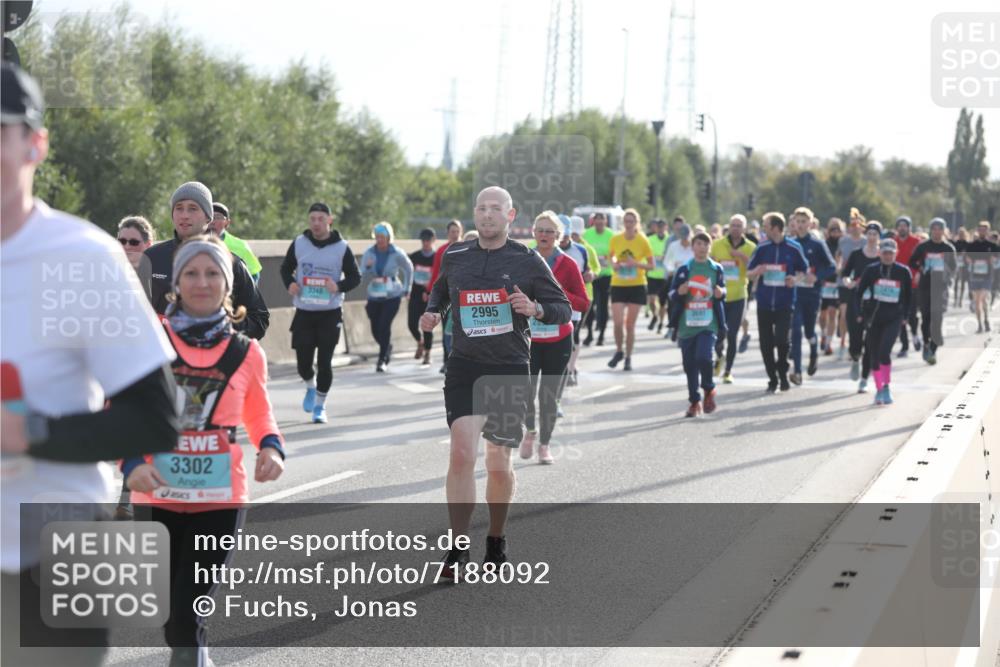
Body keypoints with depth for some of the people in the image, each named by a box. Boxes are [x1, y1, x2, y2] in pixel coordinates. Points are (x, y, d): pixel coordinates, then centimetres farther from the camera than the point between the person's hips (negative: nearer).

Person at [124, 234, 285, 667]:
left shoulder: (245, 352, 3)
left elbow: (259, 415, 17)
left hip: (220, 499, -1)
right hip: (157, 497, 1)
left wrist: (271, 447, -5)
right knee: (170, 613, 11)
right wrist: (131, 462, -16)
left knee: (188, 615, -9)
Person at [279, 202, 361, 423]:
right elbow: (286, 268, 13)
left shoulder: (341, 247, -5)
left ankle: (320, 405, 16)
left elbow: (355, 277, 1)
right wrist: (290, 283, -9)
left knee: (324, 362, -1)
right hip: (304, 312, 2)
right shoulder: (299, 243, 0)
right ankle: (311, 387, 37)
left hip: (330, 313, -2)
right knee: (303, 361, 3)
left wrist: (339, 286, -19)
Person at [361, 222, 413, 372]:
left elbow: (409, 269, 9)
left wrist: (406, 288, 9)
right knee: (375, 330, 8)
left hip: (392, 296, -3)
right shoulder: (369, 253, -4)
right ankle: (388, 347, 40)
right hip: (374, 296, 3)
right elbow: (363, 276, -8)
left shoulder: (396, 254, -8)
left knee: (384, 326, -16)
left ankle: (382, 360, -5)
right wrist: (368, 268, -29)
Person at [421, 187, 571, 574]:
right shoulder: (454, 257, 7)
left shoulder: (528, 261, 0)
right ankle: (458, 551, -11)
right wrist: (433, 312, 7)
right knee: (461, 455, -15)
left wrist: (535, 309, -17)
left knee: (499, 465, 7)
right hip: (464, 367, 1)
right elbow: (440, 290, 28)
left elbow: (564, 309, 3)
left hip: (510, 369, -1)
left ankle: (497, 540, 30)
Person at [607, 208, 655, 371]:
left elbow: (651, 265, 0)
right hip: (618, 285, 1)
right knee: (618, 322, -9)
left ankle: (628, 358, 17)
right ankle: (619, 351, 17)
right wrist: (613, 264, -5)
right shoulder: (615, 239, 0)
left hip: (636, 286, -1)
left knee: (630, 324, 2)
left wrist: (636, 263, -18)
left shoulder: (643, 241, -5)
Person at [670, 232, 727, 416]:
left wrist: (721, 293, -6)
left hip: (708, 324, -1)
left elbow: (723, 289, 17)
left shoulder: (717, 269, 6)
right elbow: (672, 295, 6)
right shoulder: (684, 269, 5)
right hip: (687, 324, 2)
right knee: (690, 365, 5)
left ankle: (709, 389, 7)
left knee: (703, 357, -20)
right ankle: (694, 401, 19)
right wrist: (679, 292, -16)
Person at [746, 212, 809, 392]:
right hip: (764, 303, 3)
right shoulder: (762, 248, 4)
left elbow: (803, 270, 11)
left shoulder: (794, 248, -1)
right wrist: (757, 271, -13)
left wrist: (795, 279, -9)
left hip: (785, 303, -2)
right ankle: (772, 379, 18)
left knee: (782, 340, -13)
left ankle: (783, 374, 11)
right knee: (766, 343, 4)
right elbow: (748, 272, 10)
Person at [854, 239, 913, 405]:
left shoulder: (903, 272, 0)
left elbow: (908, 296, 10)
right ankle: (879, 390, 21)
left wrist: (904, 316, 6)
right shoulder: (871, 270, 0)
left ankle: (886, 388, -8)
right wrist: (860, 313, -2)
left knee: (884, 352, -20)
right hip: (874, 317, 2)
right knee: (874, 355, 6)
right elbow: (859, 293, 6)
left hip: (894, 318, -2)